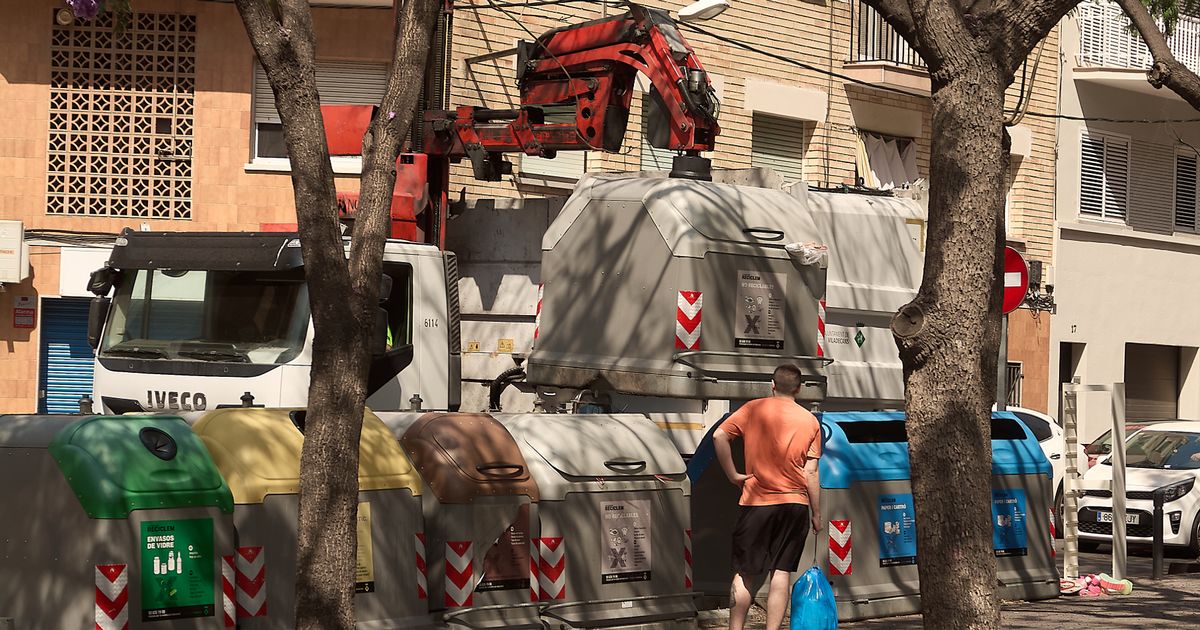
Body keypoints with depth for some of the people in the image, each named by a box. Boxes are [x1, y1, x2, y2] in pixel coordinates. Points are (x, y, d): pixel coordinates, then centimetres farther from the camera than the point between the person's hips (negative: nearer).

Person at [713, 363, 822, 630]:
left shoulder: (754, 409, 0)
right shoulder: (810, 421, 3)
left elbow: (719, 436, -12)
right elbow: (811, 472, 1)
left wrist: (732, 474, -4)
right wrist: (816, 513, 7)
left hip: (757, 502, -1)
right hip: (795, 503, 1)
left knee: (744, 573, 6)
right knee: (782, 572, 3)